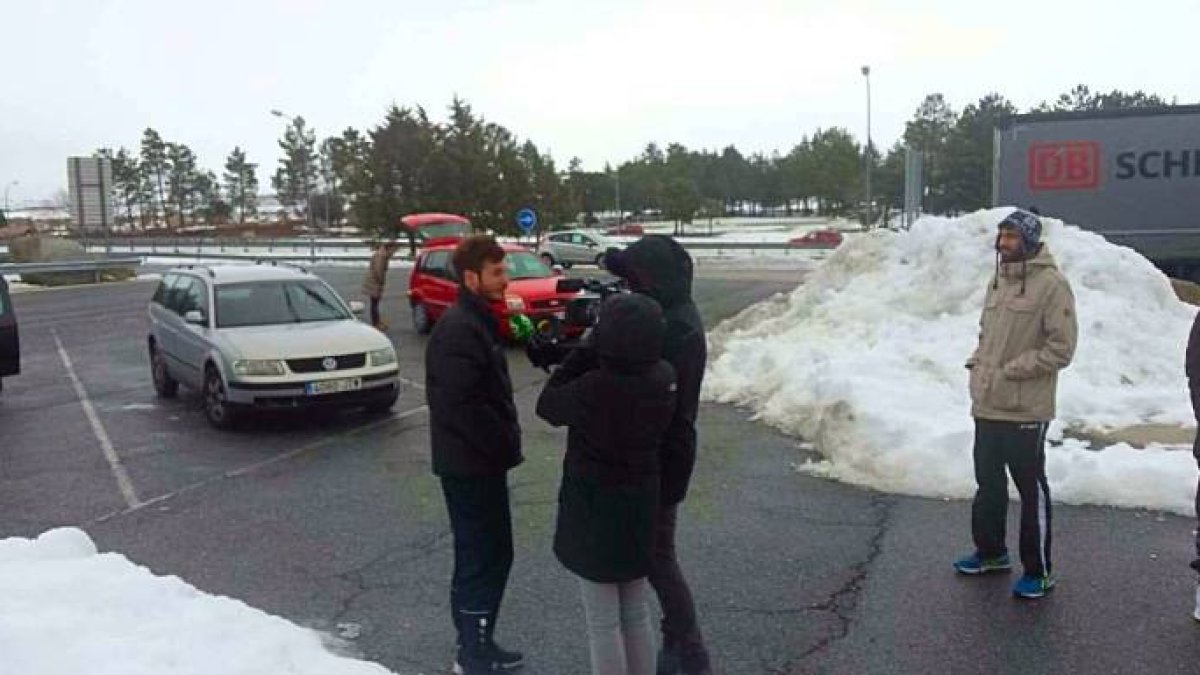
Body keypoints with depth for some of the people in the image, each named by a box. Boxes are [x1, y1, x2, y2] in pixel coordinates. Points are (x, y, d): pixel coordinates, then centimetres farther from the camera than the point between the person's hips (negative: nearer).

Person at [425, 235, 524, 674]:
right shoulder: (459, 329, -20)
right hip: (470, 465, -10)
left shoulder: (477, 321, 12)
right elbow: (462, 406, -27)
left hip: (480, 460, 10)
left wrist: (506, 443, 11)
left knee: (486, 555, 17)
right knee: (484, 558, 0)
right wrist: (507, 445, -17)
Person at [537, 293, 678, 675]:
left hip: (595, 512, -5)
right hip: (640, 507, 6)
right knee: (637, 613, 21)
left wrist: (583, 351, -8)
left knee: (603, 621, 10)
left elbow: (548, 406, -8)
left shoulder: (593, 389, -26)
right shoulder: (664, 377, -11)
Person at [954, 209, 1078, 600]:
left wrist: (1013, 369, -18)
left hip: (1026, 409, -8)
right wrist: (977, 362, 6)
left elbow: (1061, 348, -16)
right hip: (987, 405, 8)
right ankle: (991, 551, 36)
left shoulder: (1051, 284, -13)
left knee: (1031, 488, 3)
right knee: (988, 482, 19)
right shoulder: (998, 280, 12)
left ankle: (1039, 571, 16)